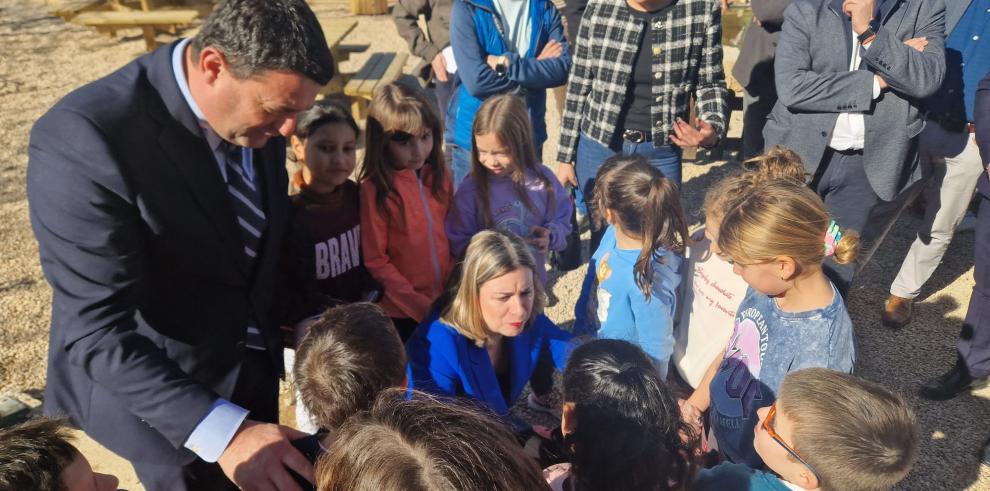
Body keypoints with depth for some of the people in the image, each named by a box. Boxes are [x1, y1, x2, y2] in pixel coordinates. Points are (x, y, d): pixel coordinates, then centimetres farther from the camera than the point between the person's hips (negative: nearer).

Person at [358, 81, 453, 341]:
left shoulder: (439, 175, 0)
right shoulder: (375, 188, -15)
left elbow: (449, 236, 7)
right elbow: (375, 261, -13)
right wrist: (421, 306, -15)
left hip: (445, 307, 4)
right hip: (399, 313, -4)